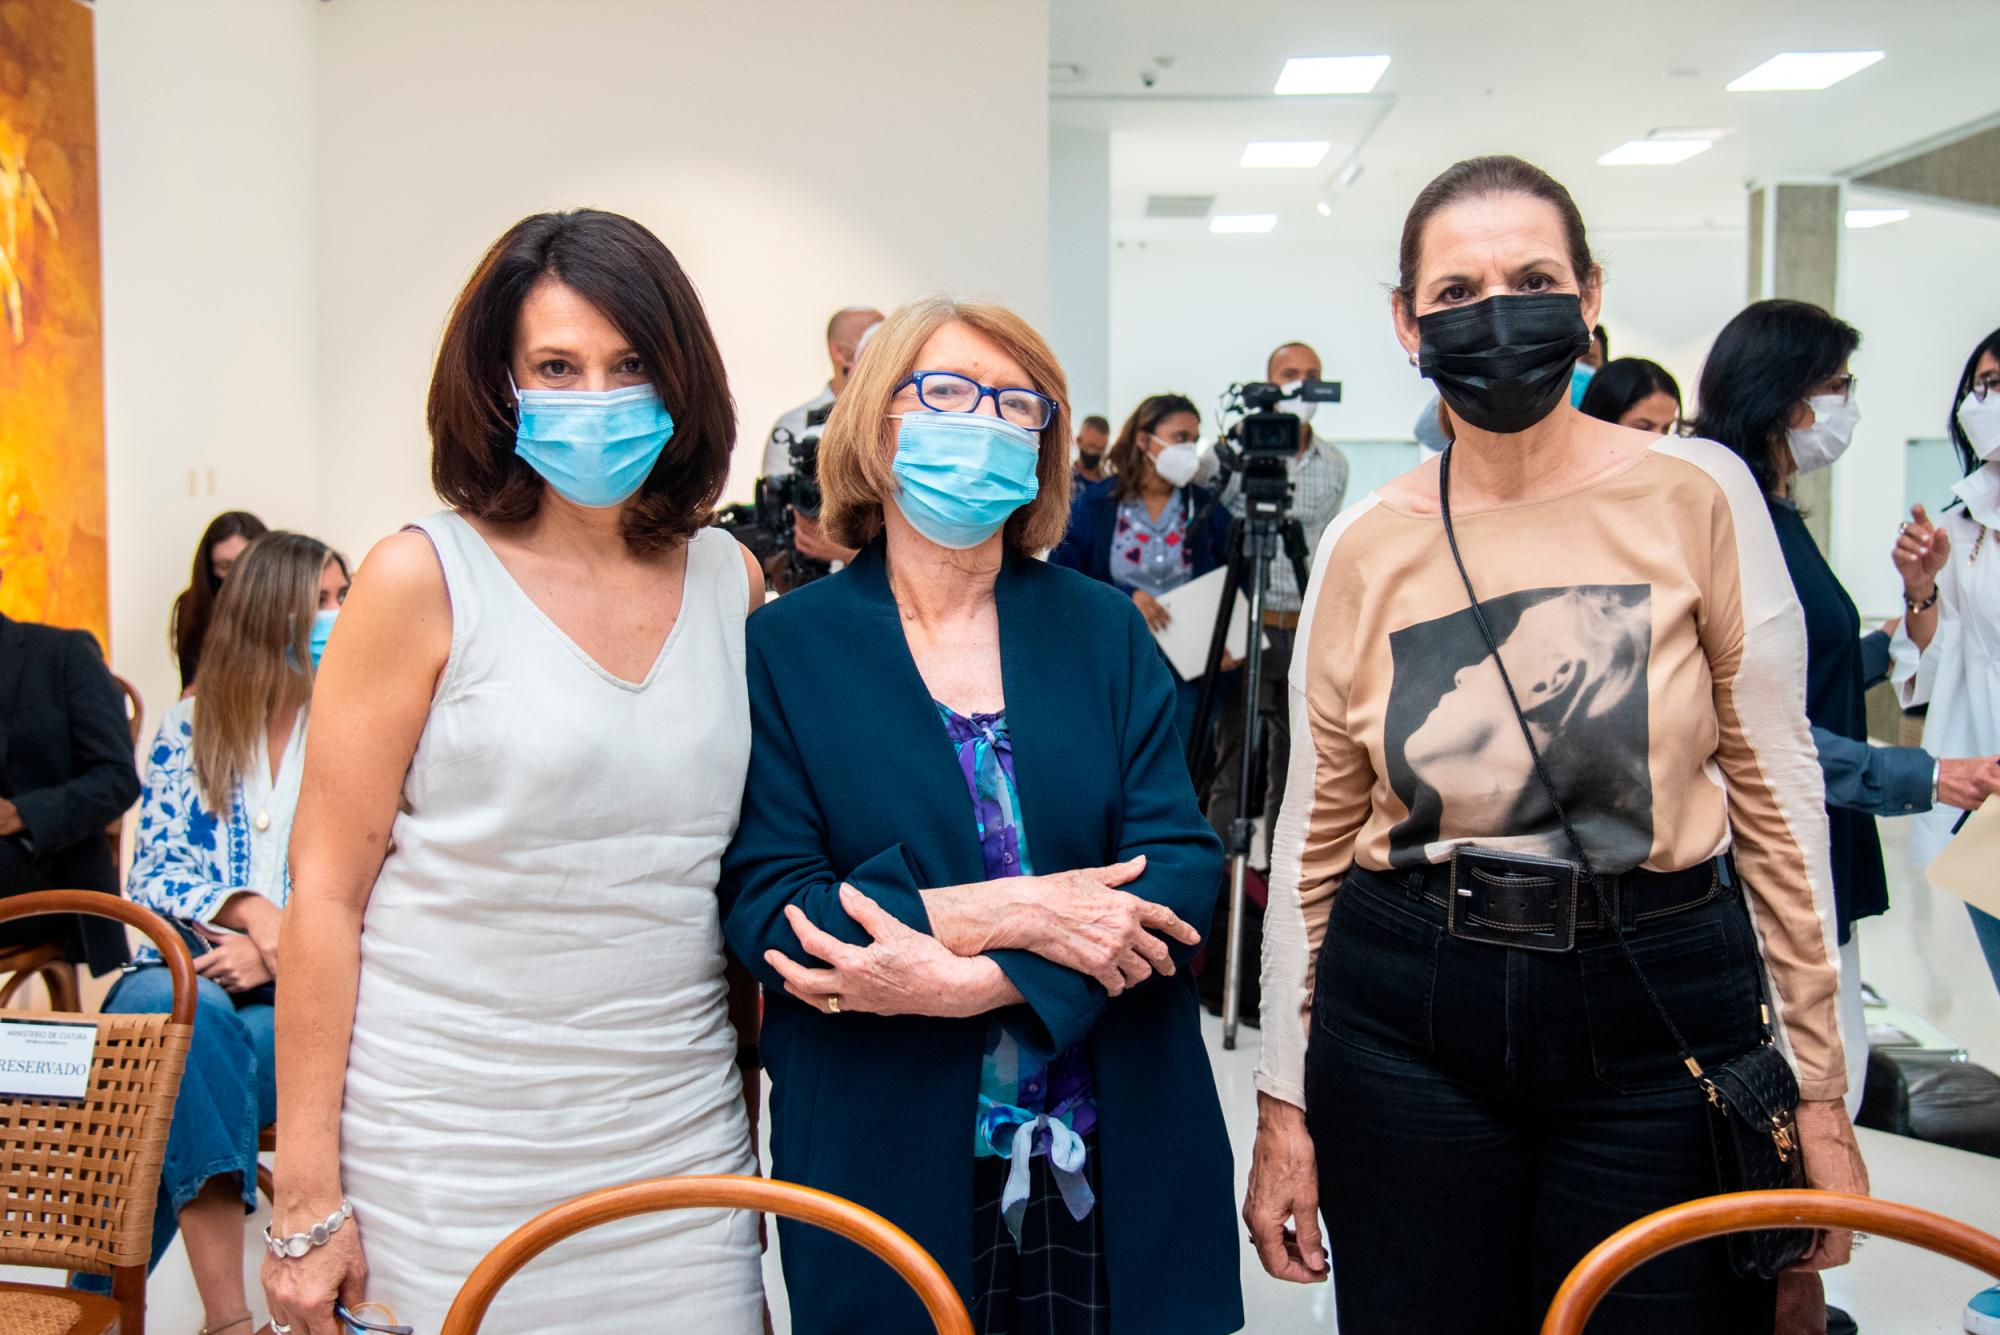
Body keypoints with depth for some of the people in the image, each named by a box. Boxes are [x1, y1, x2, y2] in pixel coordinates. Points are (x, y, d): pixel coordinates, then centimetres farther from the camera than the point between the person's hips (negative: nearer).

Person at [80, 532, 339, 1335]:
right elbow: (153, 875, 3)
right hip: (192, 969, 1)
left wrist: (281, 954, -17)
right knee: (187, 1014, -35)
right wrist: (250, 912, -17)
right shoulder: (188, 730, 10)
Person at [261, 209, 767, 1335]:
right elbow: (326, 893, -6)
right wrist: (307, 1195, -8)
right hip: (452, 1154, -3)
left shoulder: (730, 578, 5)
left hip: (679, 1140, 4)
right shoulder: (425, 579, -7)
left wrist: (755, 1063, 8)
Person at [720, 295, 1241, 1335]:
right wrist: (1008, 914, -19)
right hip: (882, 1163, -2)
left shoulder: (1103, 628, 5)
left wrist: (969, 980, -17)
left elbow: (1184, 861, -4)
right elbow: (763, 910, -9)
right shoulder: (785, 646, -2)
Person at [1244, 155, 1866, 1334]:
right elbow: (1312, 841, 5)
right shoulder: (1366, 547, 0)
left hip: (1663, 1015, -1)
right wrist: (1284, 1107, 6)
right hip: (1406, 1024, 2)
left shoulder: (1697, 493, -5)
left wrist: (1819, 1089, -1)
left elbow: (1778, 798, -1)